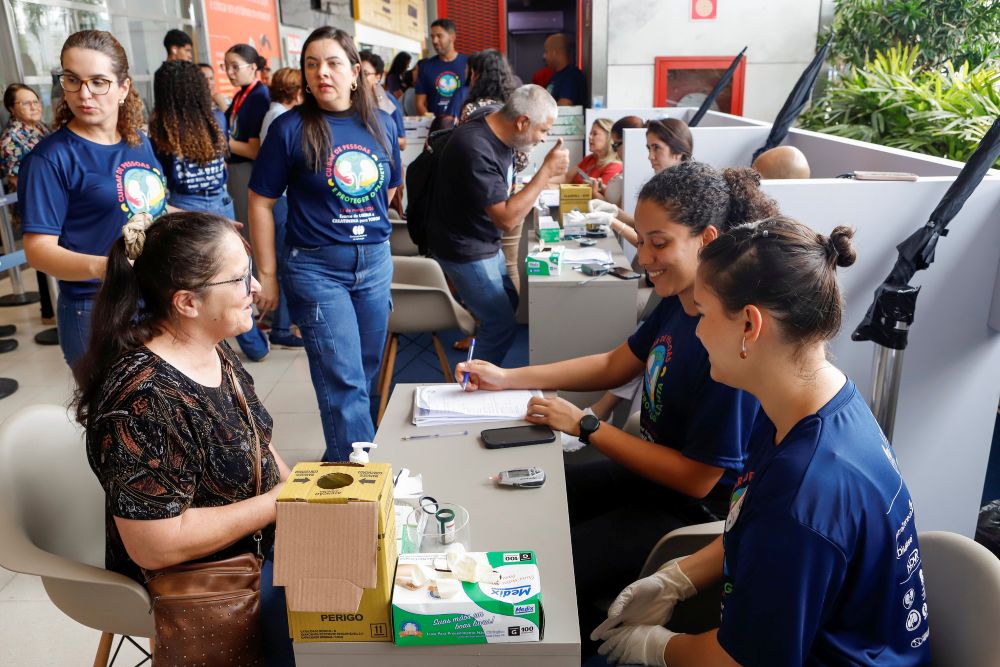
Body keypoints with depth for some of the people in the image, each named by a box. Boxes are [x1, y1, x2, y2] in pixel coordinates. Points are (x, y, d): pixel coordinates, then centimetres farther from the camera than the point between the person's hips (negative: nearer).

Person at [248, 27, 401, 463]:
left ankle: (341, 457, 34)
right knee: (344, 381, -4)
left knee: (368, 370, 14)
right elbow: (261, 202, -5)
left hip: (376, 262, 5)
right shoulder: (290, 128, -8)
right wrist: (267, 274, -6)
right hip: (317, 267, -5)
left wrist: (370, 228, 7)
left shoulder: (381, 124, 4)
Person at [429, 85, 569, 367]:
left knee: (509, 301, 21)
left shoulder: (497, 127, -4)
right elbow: (507, 218, -31)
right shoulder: (476, 150, -32)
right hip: (465, 250, -10)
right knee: (502, 325, -4)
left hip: (486, 243, 10)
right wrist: (547, 170, -28)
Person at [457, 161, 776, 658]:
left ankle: (595, 638, 17)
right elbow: (613, 366, 10)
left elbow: (698, 479, -25)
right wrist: (506, 378, 4)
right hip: (648, 471, 9)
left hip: (692, 511, -8)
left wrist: (585, 427, -20)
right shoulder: (678, 301, -5)